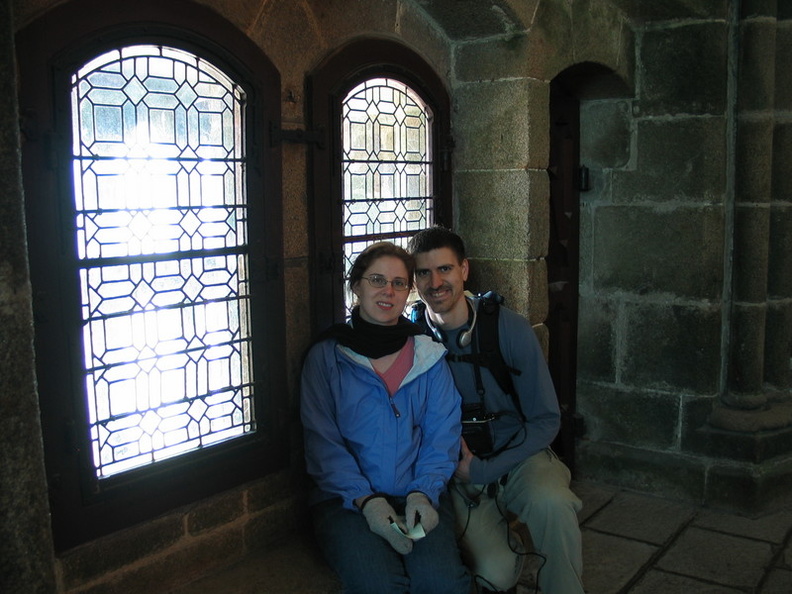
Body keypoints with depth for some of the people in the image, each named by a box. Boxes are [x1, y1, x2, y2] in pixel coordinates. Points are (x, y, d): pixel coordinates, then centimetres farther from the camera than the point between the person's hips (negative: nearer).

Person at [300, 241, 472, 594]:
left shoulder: (429, 356, 10)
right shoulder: (325, 356, 4)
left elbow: (442, 435, 6)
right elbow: (322, 443, -2)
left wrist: (424, 493, -11)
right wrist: (366, 500, -15)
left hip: (419, 496, 2)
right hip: (346, 499, -1)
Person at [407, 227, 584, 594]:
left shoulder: (509, 328, -10)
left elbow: (546, 421, -7)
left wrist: (483, 470, -15)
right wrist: (455, 470, -15)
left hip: (518, 456, 0)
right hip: (458, 471, 1)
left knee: (551, 502, -33)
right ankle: (500, 541, 15)